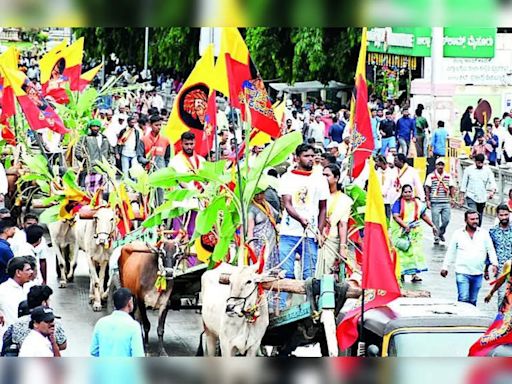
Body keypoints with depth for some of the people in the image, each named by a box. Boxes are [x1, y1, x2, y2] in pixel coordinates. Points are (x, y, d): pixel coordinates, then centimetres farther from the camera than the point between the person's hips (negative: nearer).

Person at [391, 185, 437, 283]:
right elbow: (396, 216, -15)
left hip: (414, 232, 3)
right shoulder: (398, 203, -3)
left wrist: (433, 226, 19)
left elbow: (424, 216, 20)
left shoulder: (417, 204, 11)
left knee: (415, 252, -6)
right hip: (401, 233, -3)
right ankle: (401, 273, 10)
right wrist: (405, 226, -26)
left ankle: (414, 275, -8)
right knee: (402, 252, -1)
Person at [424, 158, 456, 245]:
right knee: (435, 221, -3)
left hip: (446, 203, 3)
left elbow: (452, 187, 14)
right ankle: (436, 237, 6)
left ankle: (441, 233, 23)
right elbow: (427, 188, 0)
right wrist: (428, 200, -6)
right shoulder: (431, 176, 1)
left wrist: (452, 199, 6)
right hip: (435, 203, -3)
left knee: (446, 220, -1)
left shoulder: (448, 176, 11)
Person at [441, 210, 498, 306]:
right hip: (462, 273, -2)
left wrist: (494, 263, -8)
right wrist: (445, 267, 8)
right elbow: (451, 252, 8)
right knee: (463, 299, -13)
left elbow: (491, 250, 6)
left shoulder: (484, 233, 4)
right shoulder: (458, 234, 2)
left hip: (478, 273, 2)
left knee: (473, 301, 10)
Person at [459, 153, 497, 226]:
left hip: (482, 198, 3)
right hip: (471, 197, -3)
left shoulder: (487, 170, 3)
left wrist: (492, 191, -27)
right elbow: (463, 185, 3)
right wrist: (462, 198, 0)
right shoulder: (468, 170, -2)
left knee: (479, 219, 9)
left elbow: (492, 182, -5)